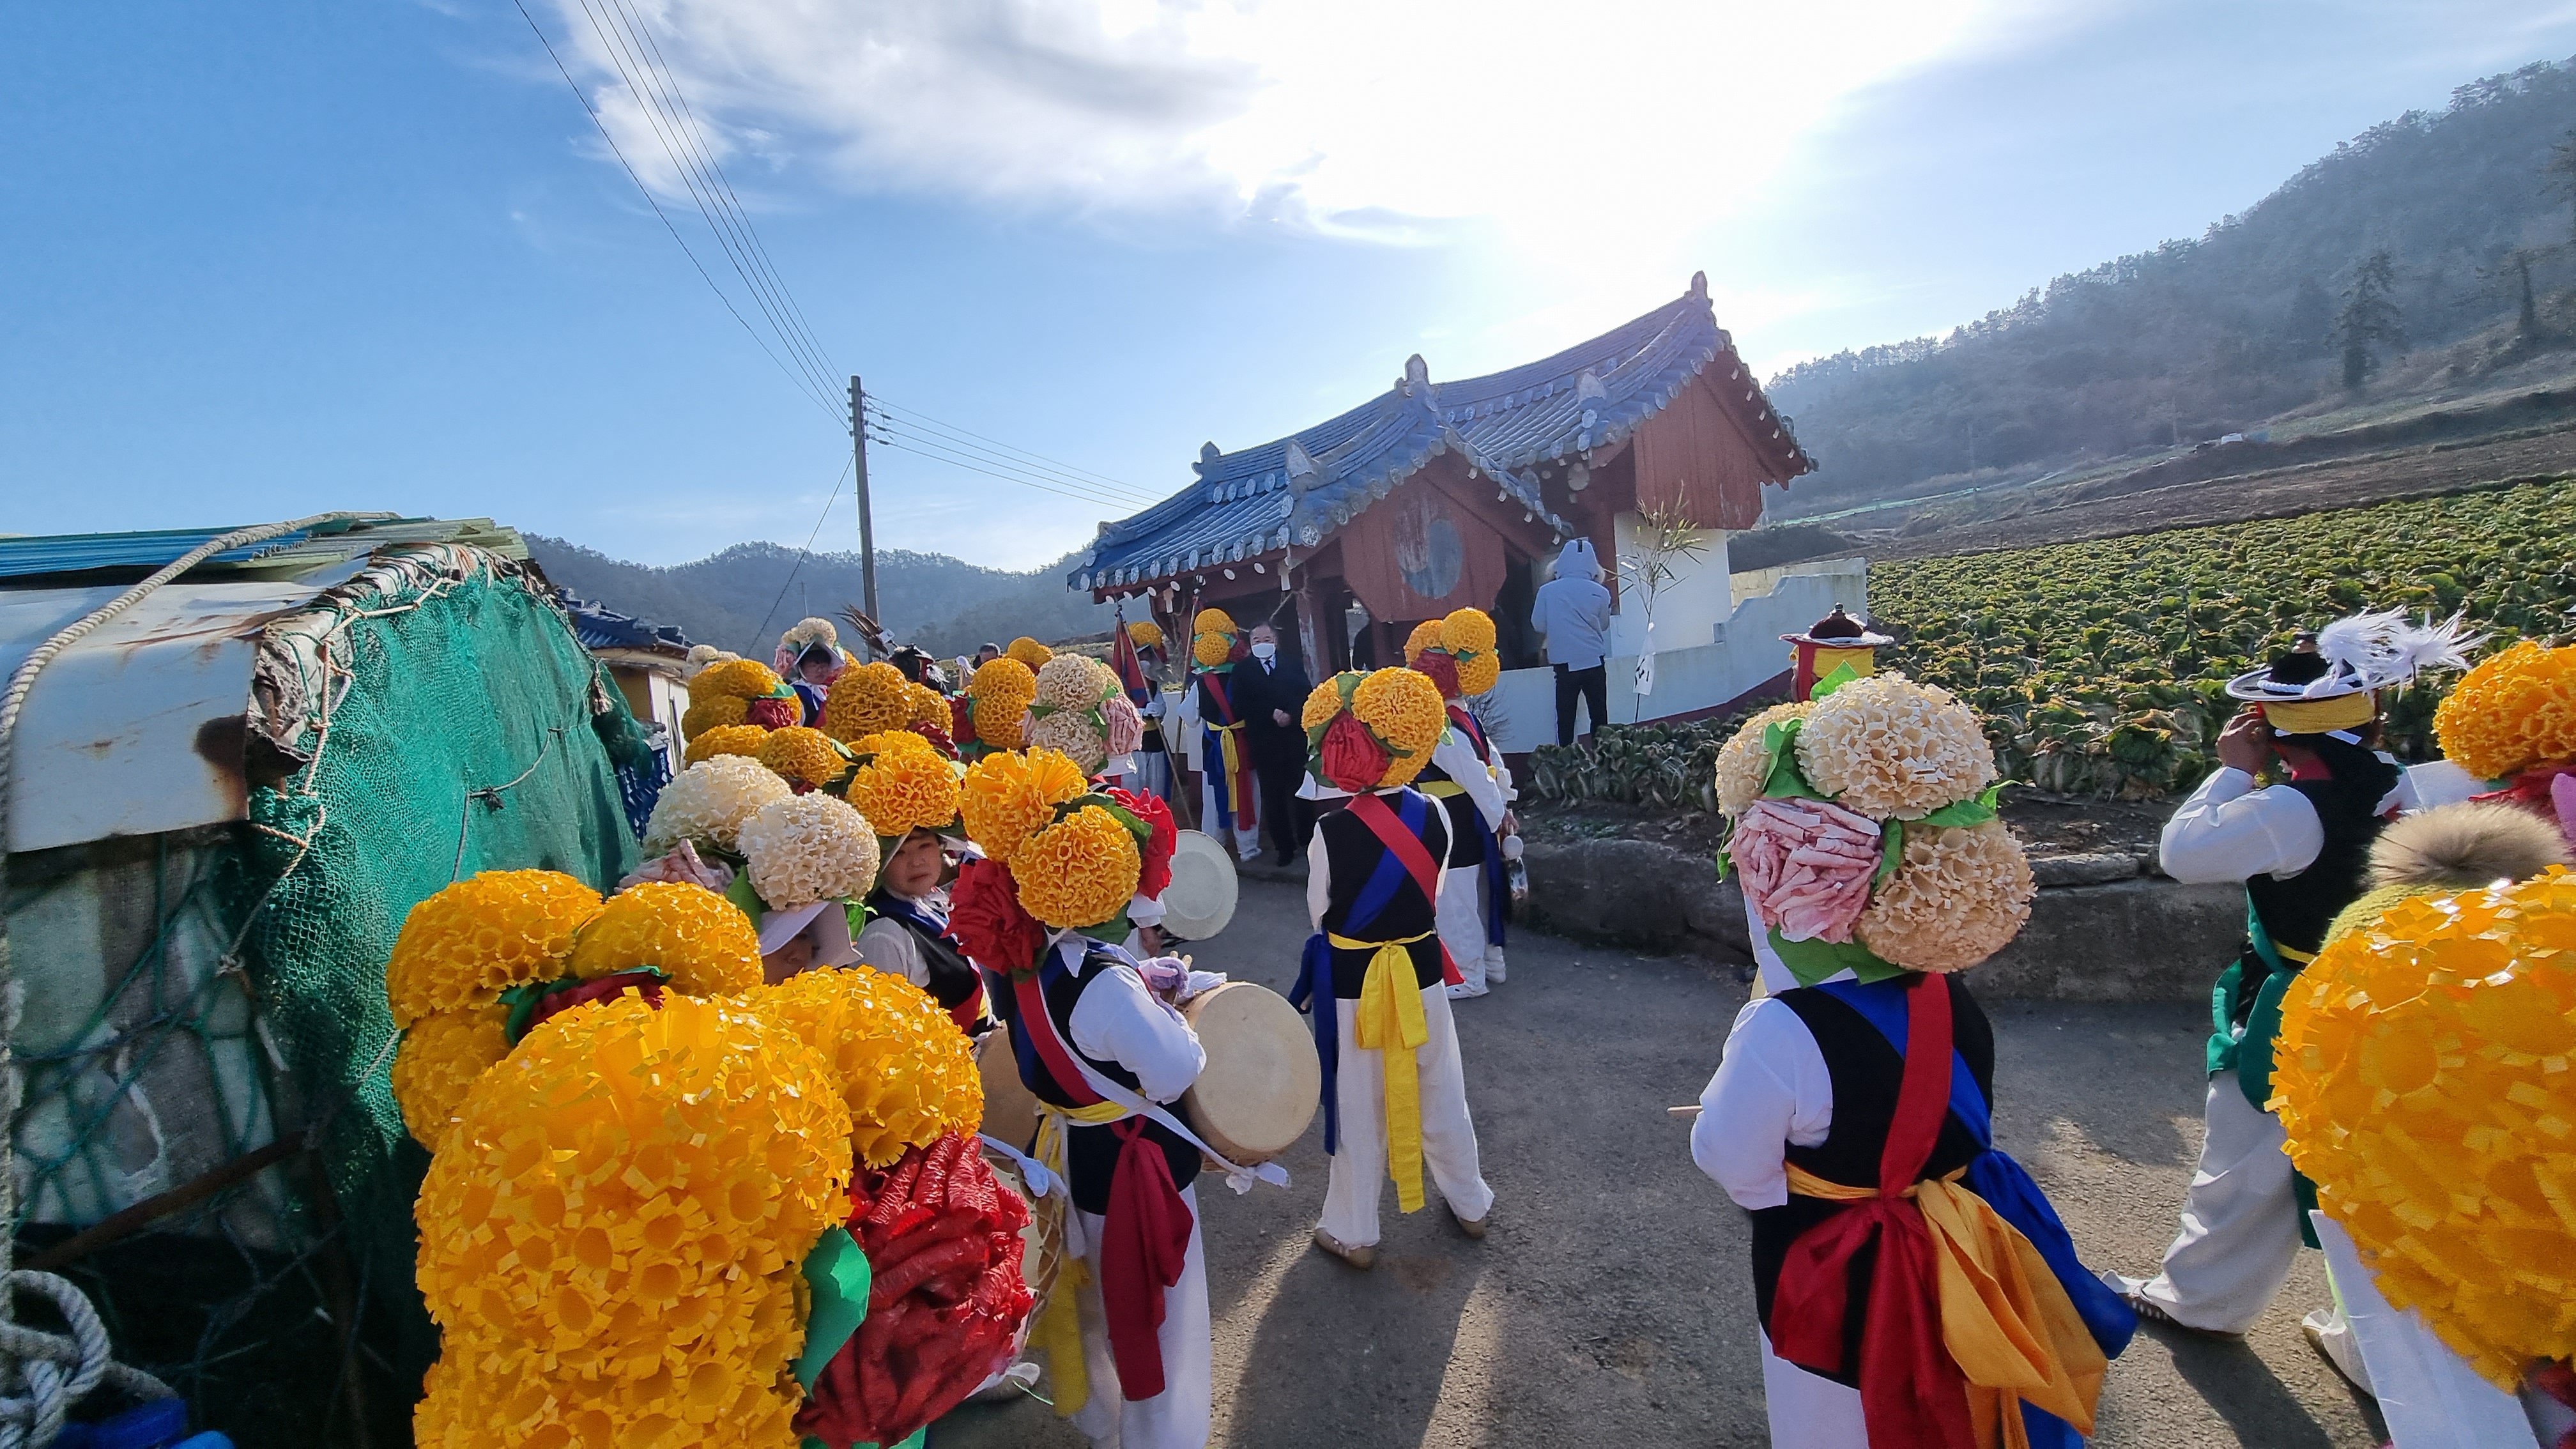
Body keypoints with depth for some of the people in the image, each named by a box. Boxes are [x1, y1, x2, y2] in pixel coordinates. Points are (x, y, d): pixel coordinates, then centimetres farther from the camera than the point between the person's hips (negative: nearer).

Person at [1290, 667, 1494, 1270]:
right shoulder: (1432, 815, -12)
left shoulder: (1331, 832, -22)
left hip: (1352, 981, -3)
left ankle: (1353, 1232, 30)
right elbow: (1434, 896, 1)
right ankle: (1471, 1203, 43)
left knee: (1359, 1106, 14)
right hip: (1422, 970, 3)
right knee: (1439, 1091, 22)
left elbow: (1319, 914, -7)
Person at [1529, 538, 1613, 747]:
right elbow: (1604, 625, 11)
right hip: (1594, 661, 1)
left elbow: (1539, 625, 2)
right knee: (1599, 714, 11)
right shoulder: (1600, 592, -3)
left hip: (1565, 663, -1)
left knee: (1565, 717, 7)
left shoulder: (1547, 591, -6)